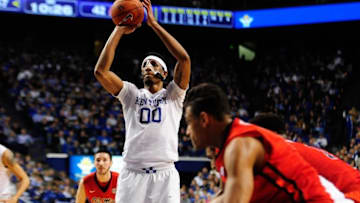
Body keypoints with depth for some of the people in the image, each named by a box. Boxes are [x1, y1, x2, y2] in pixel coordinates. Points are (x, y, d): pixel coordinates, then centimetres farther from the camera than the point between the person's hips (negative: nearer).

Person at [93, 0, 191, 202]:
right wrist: (119, 30, 1)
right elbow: (101, 71, 2)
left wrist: (154, 24, -3)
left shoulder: (173, 95, 11)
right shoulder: (132, 94, 15)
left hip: (164, 175, -1)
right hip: (132, 175, 1)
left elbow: (184, 58, -4)